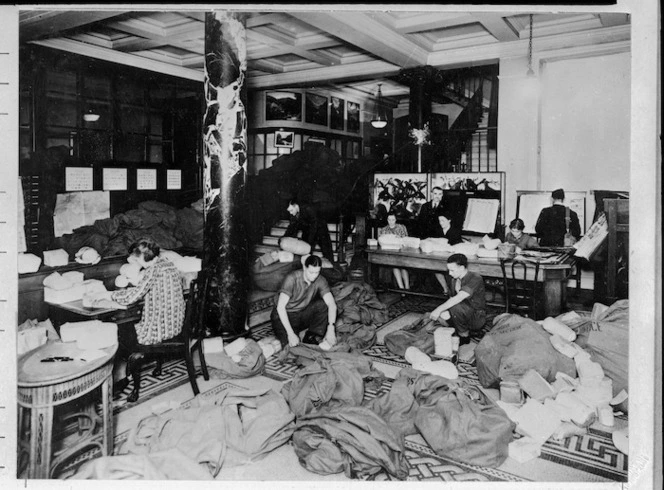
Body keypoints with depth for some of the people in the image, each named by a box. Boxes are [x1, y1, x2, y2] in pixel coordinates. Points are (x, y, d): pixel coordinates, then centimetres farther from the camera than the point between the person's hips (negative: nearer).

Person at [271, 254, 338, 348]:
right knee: (286, 341, -29)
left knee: (323, 304, -20)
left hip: (303, 314, 4)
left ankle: (313, 337, -16)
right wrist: (291, 334, -36)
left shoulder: (320, 281, -13)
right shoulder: (292, 278, -25)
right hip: (285, 315, -4)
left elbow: (332, 304, -21)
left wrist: (331, 329, -37)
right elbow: (280, 307, -29)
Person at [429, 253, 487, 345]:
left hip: (477, 318, -6)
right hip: (465, 315, 6)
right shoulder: (454, 279, 3)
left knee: (456, 307, -33)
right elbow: (453, 299, 6)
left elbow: (458, 298, -33)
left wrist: (439, 309, -35)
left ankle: (464, 337, -11)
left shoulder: (475, 279, -22)